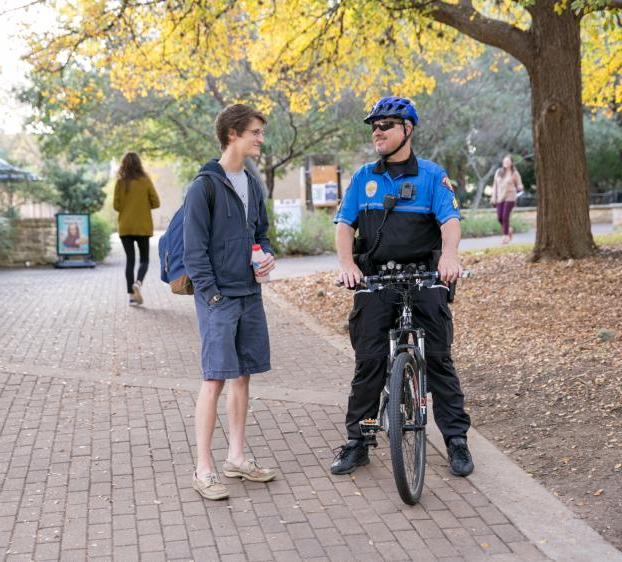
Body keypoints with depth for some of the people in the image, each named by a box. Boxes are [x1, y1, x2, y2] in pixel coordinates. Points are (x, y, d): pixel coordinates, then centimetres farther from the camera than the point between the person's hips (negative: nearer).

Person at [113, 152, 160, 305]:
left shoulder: (120, 183, -4)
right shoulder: (145, 181, -5)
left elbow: (116, 206, -4)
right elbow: (156, 203, -5)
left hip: (125, 227, 1)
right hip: (143, 227, -1)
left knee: (129, 260, 8)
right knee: (144, 259, 10)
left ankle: (131, 295, 4)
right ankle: (138, 283, -17)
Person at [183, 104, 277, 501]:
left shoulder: (253, 184, 12)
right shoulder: (205, 186, -10)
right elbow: (195, 248, -11)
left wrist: (268, 255, 2)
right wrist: (212, 294, -15)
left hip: (250, 294, 7)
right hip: (218, 297, -7)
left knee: (243, 375, 12)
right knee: (216, 379, -7)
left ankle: (237, 457, 23)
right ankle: (205, 469, 2)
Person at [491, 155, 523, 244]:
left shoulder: (515, 173, -2)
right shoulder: (498, 172, 8)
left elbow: (519, 185, 2)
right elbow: (495, 185, 13)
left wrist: (519, 188, -22)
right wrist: (493, 197, 8)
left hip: (510, 197, -4)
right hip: (500, 198, 4)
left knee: (505, 216, -12)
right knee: (500, 218, 0)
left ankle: (506, 237, -1)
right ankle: (508, 230, 27)